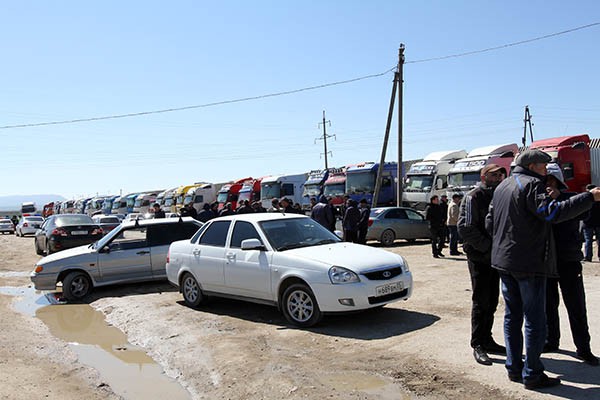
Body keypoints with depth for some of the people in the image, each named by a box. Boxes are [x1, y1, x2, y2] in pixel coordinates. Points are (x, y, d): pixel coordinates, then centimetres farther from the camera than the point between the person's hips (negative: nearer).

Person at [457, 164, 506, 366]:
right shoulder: (473, 198, -8)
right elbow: (465, 228, -17)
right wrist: (487, 246, -20)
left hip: (494, 258, 7)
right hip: (479, 258, -7)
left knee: (491, 302, 13)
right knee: (480, 302, -3)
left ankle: (486, 340, 25)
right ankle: (478, 345, 5)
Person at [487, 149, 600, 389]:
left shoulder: (502, 187, 15)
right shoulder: (531, 184, -12)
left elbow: (490, 223, 17)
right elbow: (552, 213, -26)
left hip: (504, 261, 9)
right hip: (529, 262, -8)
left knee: (512, 316, 14)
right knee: (534, 320, 0)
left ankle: (514, 368, 20)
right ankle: (532, 374, 5)